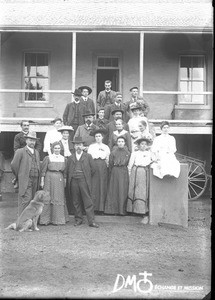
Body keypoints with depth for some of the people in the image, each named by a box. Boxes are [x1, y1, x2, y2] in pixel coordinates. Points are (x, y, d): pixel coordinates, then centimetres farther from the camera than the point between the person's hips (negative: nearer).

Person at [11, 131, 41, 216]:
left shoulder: (36, 152, 18)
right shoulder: (20, 151, -2)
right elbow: (14, 165, -4)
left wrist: (37, 178, 15)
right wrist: (19, 176, 5)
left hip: (35, 181, 6)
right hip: (25, 180, -6)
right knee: (26, 199, -12)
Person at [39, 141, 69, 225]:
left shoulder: (63, 159, 9)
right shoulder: (48, 158, -1)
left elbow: (64, 171, 13)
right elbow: (43, 170, -1)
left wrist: (64, 180, 8)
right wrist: (42, 181, -5)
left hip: (59, 179, 3)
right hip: (49, 179, -3)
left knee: (59, 198, 6)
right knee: (48, 198, -2)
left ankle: (57, 219, 14)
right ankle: (46, 219, 6)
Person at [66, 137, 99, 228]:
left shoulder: (88, 156, 8)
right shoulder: (71, 158, 14)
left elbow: (93, 169, 8)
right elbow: (67, 171, 15)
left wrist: (87, 178, 9)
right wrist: (69, 180, 8)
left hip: (84, 181, -2)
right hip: (73, 182, 3)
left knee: (88, 202, -5)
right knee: (76, 202, 6)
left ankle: (91, 221, -3)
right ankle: (78, 219, 17)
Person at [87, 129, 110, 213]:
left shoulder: (106, 147, 16)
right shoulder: (91, 146, 13)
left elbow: (108, 159, 14)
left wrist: (107, 163, 0)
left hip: (103, 166, 1)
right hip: (93, 165, -1)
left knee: (103, 186, -3)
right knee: (94, 185, -8)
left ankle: (102, 207, 2)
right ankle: (93, 206, -6)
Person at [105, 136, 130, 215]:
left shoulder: (127, 153, 7)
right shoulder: (113, 152, 3)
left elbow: (129, 163, 10)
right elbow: (110, 164, 7)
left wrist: (124, 169, 6)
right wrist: (112, 172, 6)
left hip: (124, 172, 1)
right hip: (115, 171, -1)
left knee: (123, 190, 0)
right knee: (114, 190, 0)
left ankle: (122, 210, 7)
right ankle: (114, 209, 6)